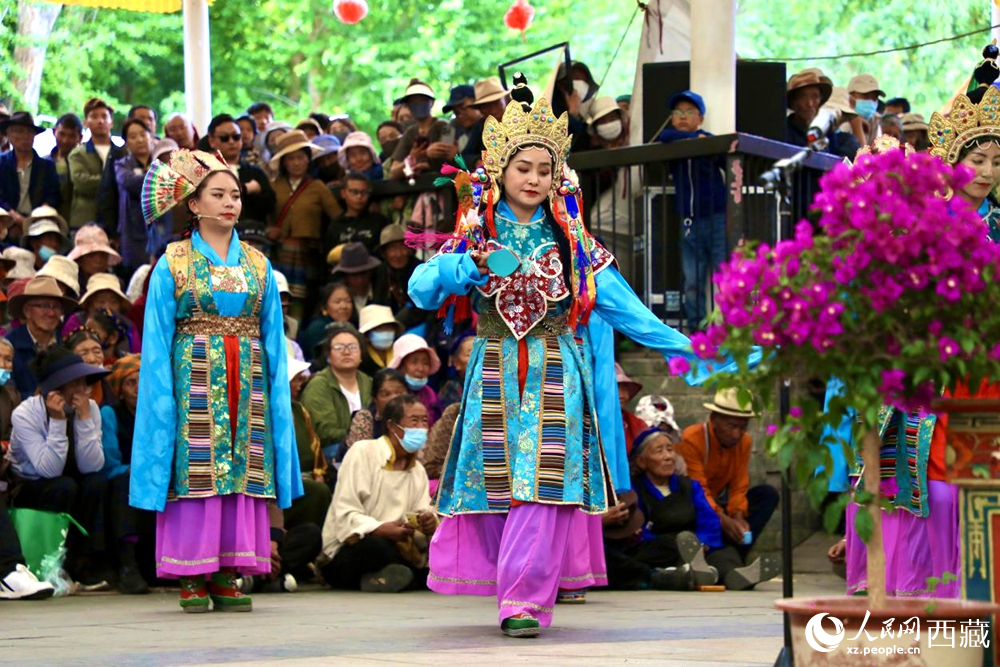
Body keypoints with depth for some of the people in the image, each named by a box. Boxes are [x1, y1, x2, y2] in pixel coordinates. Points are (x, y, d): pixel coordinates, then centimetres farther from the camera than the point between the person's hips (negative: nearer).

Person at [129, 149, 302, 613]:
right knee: (195, 471, -8)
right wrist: (163, 396, -8)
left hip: (246, 383, 3)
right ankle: (192, 578, -5)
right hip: (193, 378, -3)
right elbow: (157, 341, 0)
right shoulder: (173, 264, 3)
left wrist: (277, 390, 4)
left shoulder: (257, 265, 12)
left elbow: (273, 339, 13)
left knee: (241, 469, -3)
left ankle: (226, 577, 0)